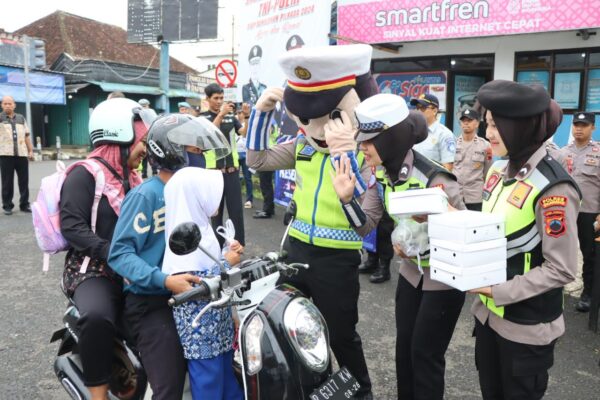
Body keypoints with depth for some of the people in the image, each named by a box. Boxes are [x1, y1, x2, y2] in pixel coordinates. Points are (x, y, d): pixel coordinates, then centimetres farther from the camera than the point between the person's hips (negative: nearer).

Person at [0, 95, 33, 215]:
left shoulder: (21, 118, 14)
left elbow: (27, 135, 14)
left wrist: (31, 150, 8)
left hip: (22, 154, 2)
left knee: (24, 181, 5)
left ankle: (24, 204, 14)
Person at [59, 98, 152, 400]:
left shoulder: (132, 178, 17)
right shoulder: (84, 175, -8)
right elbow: (72, 227, -19)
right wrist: (115, 255, -28)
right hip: (93, 270, -7)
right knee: (98, 317, -35)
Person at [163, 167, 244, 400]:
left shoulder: (200, 227, 6)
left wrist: (228, 252, 1)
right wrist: (227, 263, -22)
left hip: (216, 319, 9)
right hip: (198, 326, -9)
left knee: (227, 370, 23)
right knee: (209, 381, 5)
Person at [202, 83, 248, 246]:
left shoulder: (231, 116, 9)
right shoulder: (202, 118, 0)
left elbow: (245, 133, -3)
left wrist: (247, 116, -19)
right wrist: (221, 114, -30)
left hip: (232, 169, 2)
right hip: (213, 170, -2)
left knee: (236, 208, 3)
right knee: (216, 209, 7)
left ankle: (239, 245, 10)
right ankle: (218, 245, 17)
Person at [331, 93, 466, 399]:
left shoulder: (434, 180, -29)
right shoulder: (381, 175, -7)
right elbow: (365, 226, -7)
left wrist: (419, 248, -29)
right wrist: (346, 198, -23)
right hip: (411, 272, 7)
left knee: (425, 354, 6)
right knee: (403, 347, 18)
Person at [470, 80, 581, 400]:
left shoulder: (553, 187, -22)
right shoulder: (499, 169, 1)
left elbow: (561, 270, -20)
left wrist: (499, 290, -21)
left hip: (526, 326, -7)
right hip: (487, 311, 7)